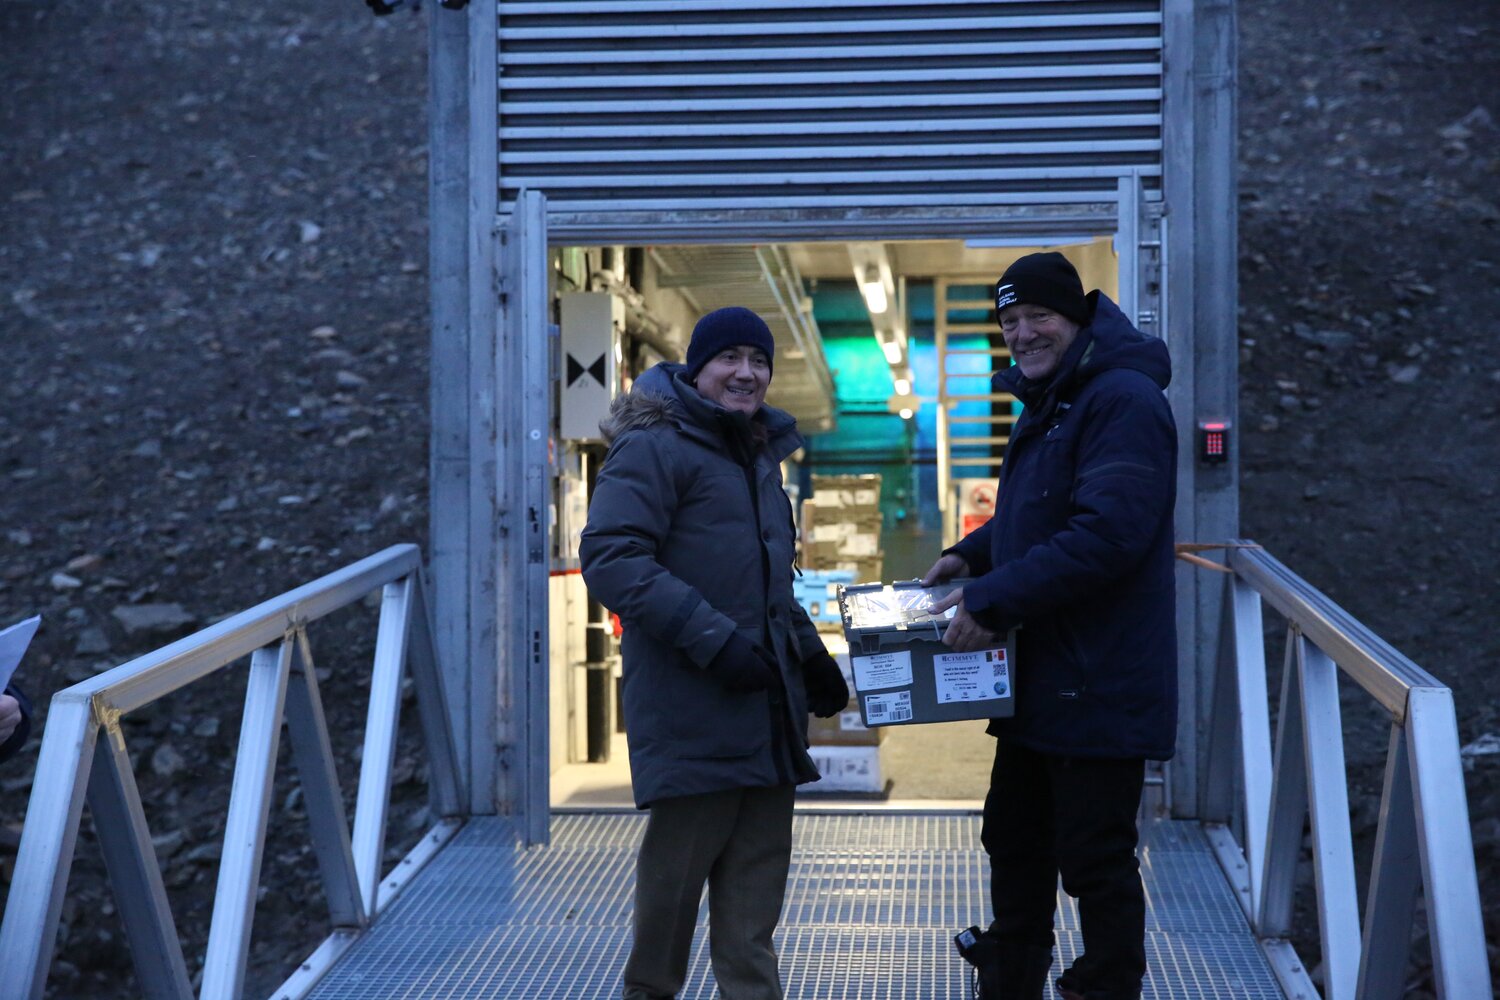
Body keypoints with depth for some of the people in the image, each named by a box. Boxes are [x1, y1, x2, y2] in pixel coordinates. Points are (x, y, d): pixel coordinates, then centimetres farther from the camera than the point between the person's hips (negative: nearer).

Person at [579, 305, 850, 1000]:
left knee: (755, 884, 7)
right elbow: (610, 558, -19)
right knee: (677, 871, -2)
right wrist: (712, 639, -24)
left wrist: (810, 654, 18)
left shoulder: (758, 456, 20)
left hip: (766, 707, 8)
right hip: (692, 714, -8)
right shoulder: (654, 447, -8)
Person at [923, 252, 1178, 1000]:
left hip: (1098, 684, -10)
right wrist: (972, 556, 9)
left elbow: (1108, 534, -27)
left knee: (1095, 859, -1)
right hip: (1042, 680, 10)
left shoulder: (1123, 401, -17)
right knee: (1014, 840, 19)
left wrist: (993, 600, -25)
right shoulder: (1048, 403, 15)